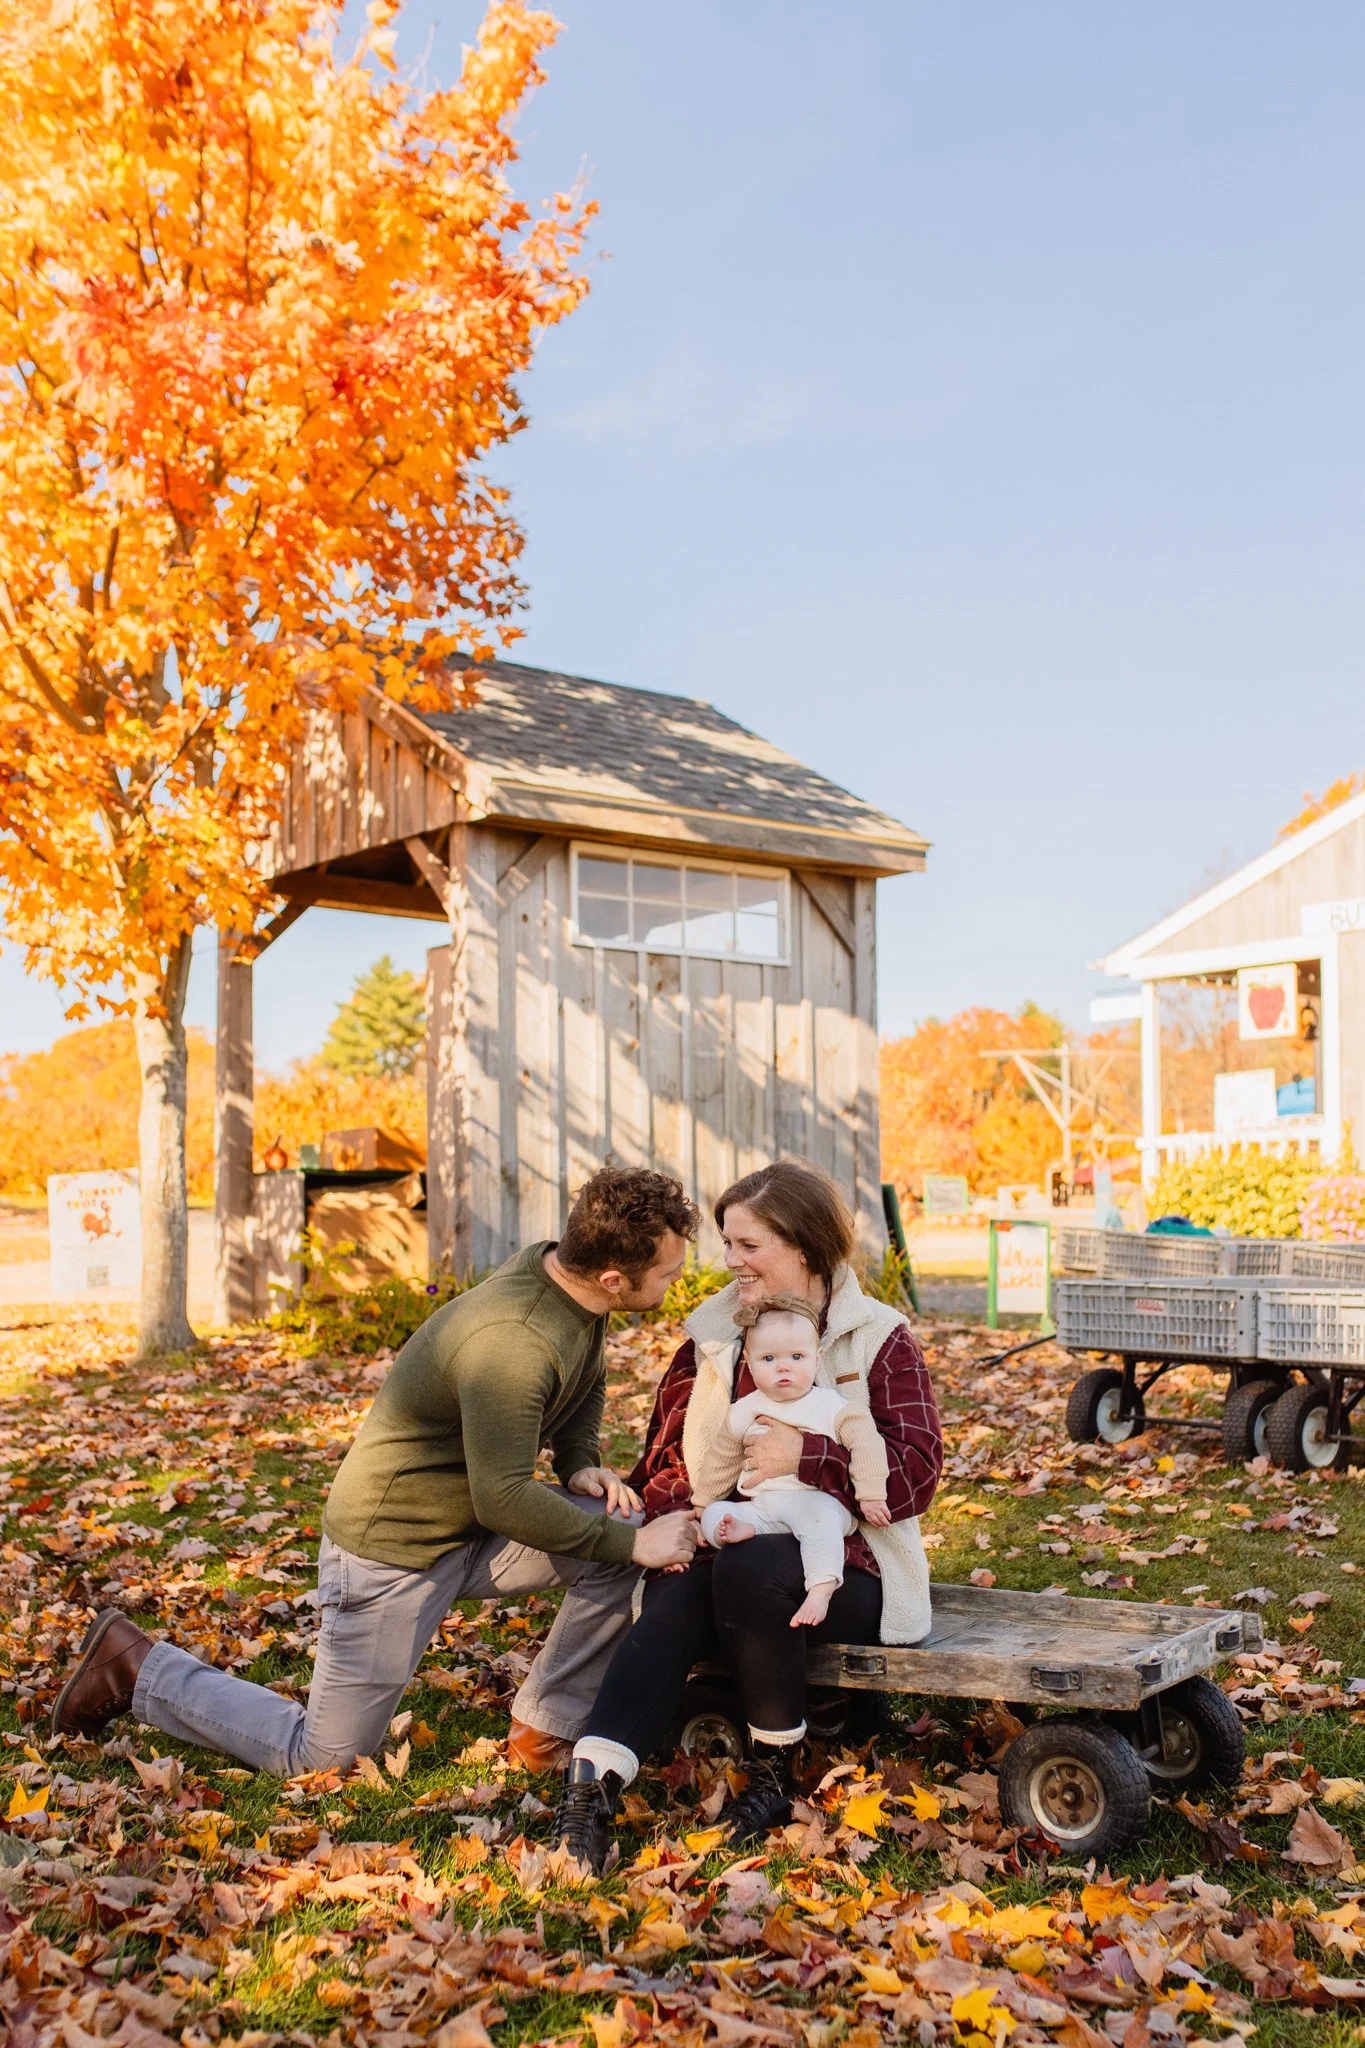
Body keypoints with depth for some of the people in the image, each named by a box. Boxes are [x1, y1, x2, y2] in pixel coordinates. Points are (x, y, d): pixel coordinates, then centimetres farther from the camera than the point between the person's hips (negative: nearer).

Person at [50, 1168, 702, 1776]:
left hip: (472, 1527, 8)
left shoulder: (564, 1273, -6)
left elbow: (585, 1384, 16)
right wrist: (632, 1543, -22)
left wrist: (581, 1463, -2)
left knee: (631, 1533, -12)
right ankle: (138, 1665, 19)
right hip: (392, 1546, -8)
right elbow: (504, 1500, -29)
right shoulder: (514, 1342, -34)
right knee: (320, 1758, 3)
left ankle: (545, 1731, 2)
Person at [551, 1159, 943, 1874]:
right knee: (673, 1604, -31)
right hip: (721, 1545, 3)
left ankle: (776, 1767, -16)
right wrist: (675, 1516, -9)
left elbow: (916, 1472, -9)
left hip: (840, 1567, -3)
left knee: (750, 1566, -35)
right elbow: (668, 1450, 12)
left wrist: (807, 1456, -21)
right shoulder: (712, 1333, 13)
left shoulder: (879, 1341, 0)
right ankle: (589, 1786, -40)